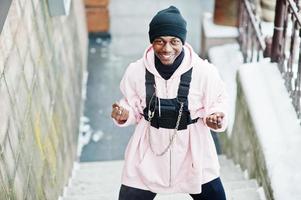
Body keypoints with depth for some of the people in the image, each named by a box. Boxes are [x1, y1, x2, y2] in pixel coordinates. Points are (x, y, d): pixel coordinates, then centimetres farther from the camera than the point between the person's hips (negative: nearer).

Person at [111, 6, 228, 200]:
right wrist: (123, 114, -18)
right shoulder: (136, 71, -12)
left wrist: (215, 118, -22)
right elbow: (133, 107, 3)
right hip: (148, 153, 1)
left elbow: (217, 103, -2)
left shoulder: (204, 71, -17)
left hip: (193, 152, 0)